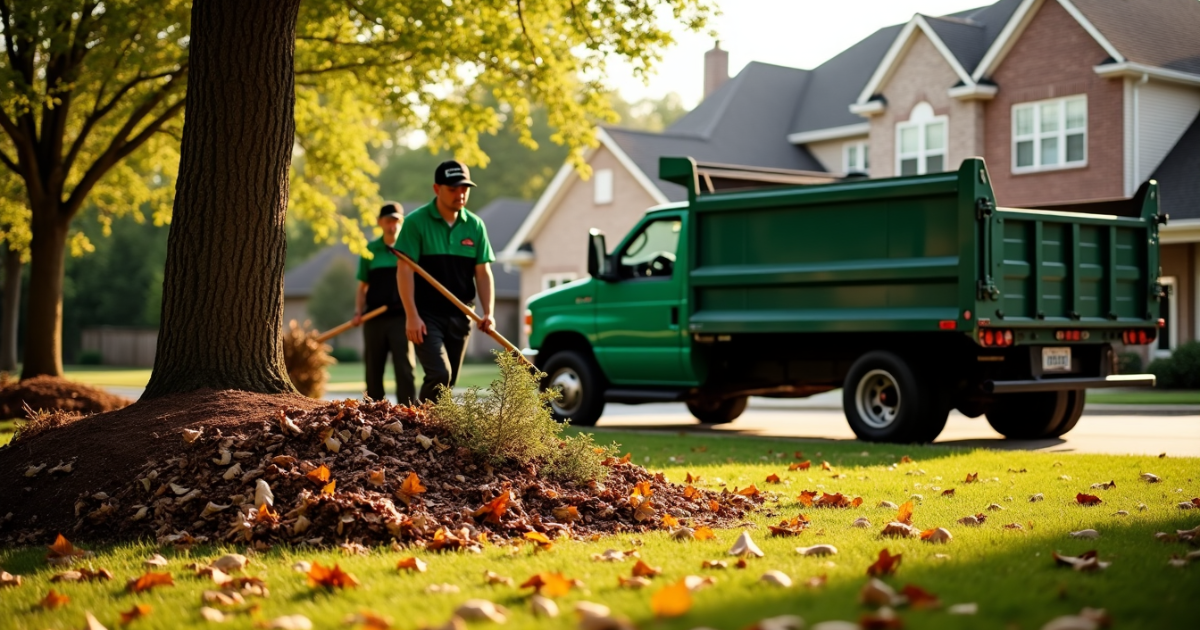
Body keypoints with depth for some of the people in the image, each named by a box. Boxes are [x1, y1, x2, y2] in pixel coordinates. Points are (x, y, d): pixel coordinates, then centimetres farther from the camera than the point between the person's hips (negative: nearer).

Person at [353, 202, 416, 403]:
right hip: (374, 318, 3)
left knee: (404, 368, -12)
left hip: (401, 317, -3)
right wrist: (358, 311, 0)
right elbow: (363, 287, 14)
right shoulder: (371, 250, 9)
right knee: (373, 370, 8)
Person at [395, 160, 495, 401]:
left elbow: (483, 273, 7)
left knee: (449, 381, 8)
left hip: (460, 317, 5)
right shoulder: (416, 222, -7)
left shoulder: (475, 226, 7)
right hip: (426, 315, -5)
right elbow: (404, 271, -10)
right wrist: (412, 316, -16)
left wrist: (488, 312, -7)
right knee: (439, 374, -20)